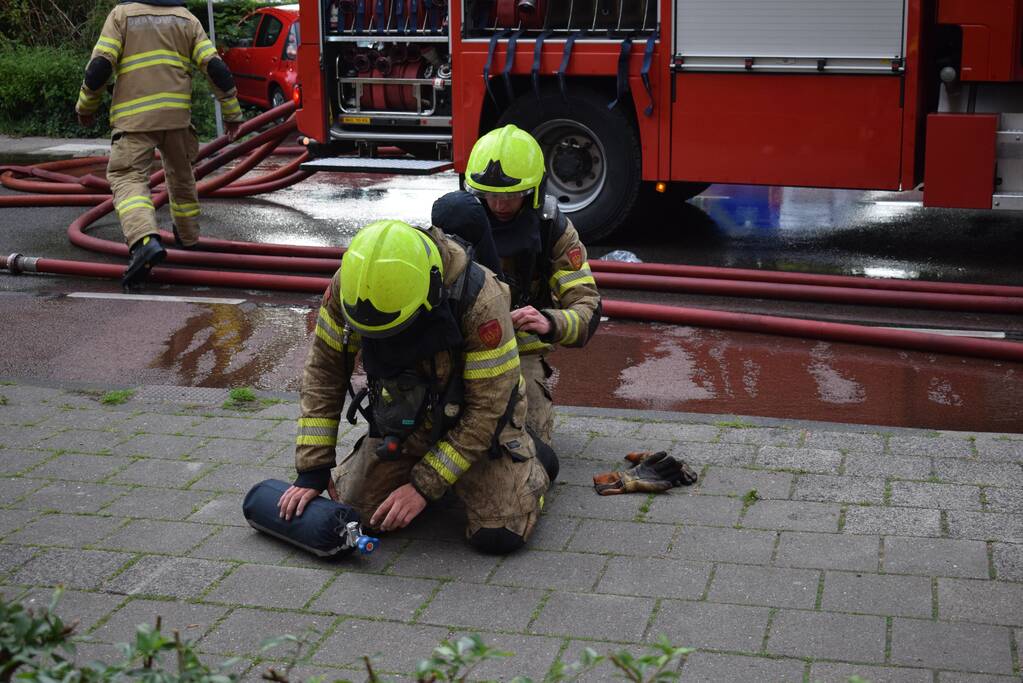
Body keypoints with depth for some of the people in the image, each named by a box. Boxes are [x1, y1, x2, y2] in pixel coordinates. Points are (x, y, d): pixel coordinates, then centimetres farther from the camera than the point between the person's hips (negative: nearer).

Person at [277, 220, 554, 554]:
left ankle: (530, 463, 15)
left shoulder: (480, 300, -35)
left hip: (474, 421, -4)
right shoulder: (348, 285, -23)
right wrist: (312, 469, -13)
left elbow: (486, 407, -26)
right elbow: (324, 370, -11)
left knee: (498, 536, -18)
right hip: (405, 416, 4)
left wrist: (424, 486, -25)